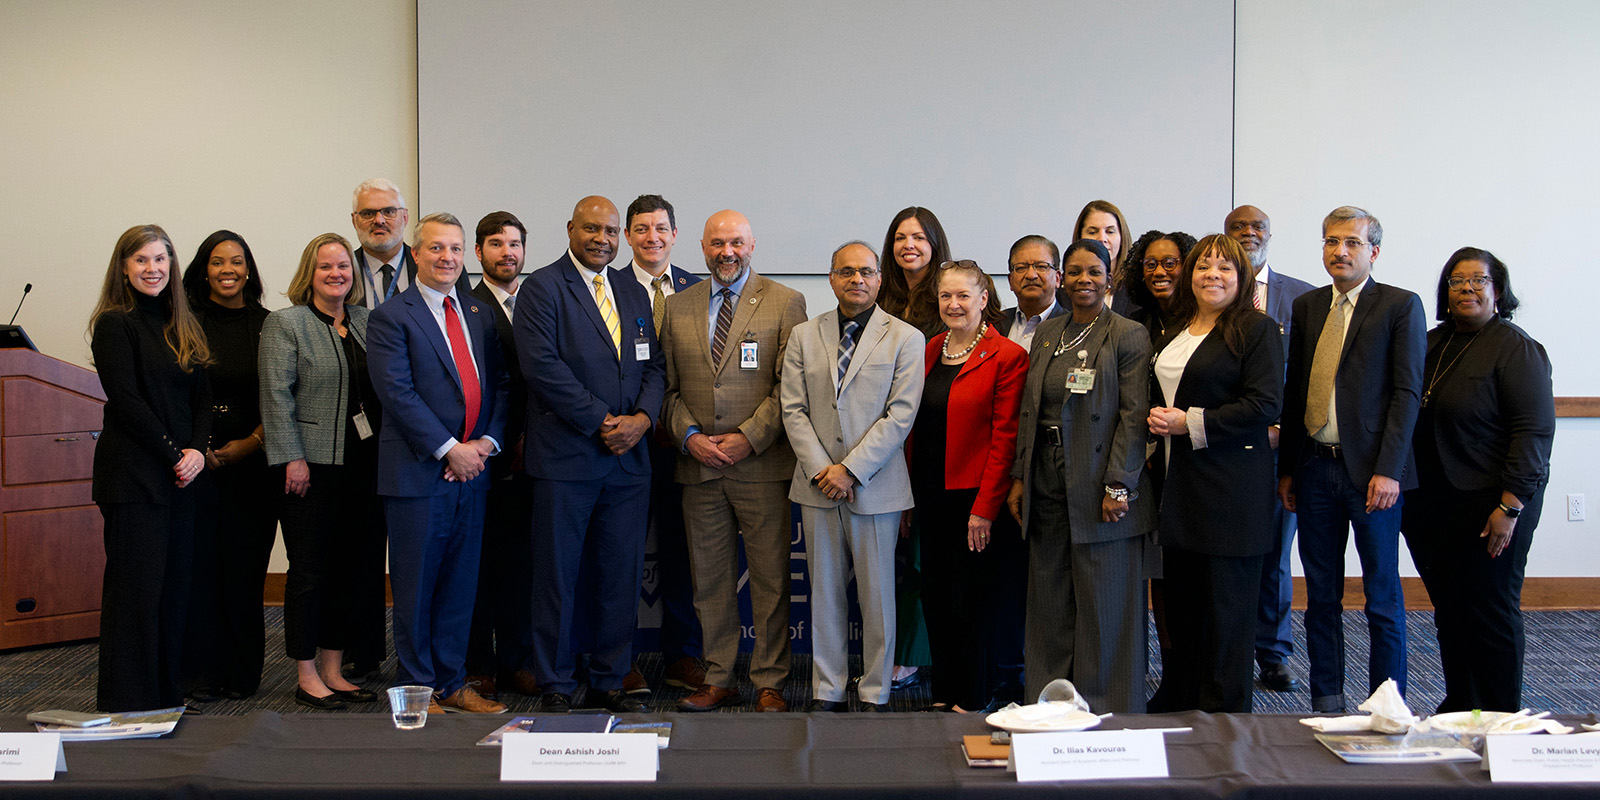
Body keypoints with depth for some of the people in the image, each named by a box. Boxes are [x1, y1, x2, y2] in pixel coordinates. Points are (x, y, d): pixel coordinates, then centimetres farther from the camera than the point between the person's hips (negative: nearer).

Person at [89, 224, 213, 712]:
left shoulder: (181, 326, 15)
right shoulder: (114, 324, -5)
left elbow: (202, 397, 12)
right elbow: (126, 401, -12)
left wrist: (197, 450, -4)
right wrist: (173, 454, -13)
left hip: (182, 474, 7)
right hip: (133, 475, -6)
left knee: (174, 585, 9)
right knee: (136, 587, -4)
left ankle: (167, 696, 18)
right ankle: (125, 705, 5)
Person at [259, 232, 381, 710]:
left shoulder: (366, 321, 14)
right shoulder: (285, 323, -2)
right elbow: (277, 395, -8)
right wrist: (293, 458, -14)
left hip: (362, 468, 5)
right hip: (310, 468, -5)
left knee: (350, 571, 9)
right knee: (309, 573, 1)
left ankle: (334, 671, 20)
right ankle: (306, 676, 11)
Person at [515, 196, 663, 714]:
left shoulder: (633, 293, 16)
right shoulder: (542, 288, -2)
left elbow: (653, 365, 14)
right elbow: (542, 365, -13)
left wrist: (643, 416, -5)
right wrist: (601, 421, -14)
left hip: (629, 458, 5)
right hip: (565, 457, -5)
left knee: (621, 576, 8)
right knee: (557, 576, 3)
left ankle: (609, 682, 20)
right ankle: (554, 687, 15)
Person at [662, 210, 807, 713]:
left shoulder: (785, 302, 1)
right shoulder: (678, 307, 12)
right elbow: (668, 386, 12)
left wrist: (749, 437, -12)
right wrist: (689, 435, -4)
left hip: (762, 464, -3)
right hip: (698, 465, 3)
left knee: (770, 579, 2)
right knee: (709, 579, 9)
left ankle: (770, 684, 13)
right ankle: (718, 679, 20)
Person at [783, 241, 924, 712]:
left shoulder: (905, 339, 0)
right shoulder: (804, 336, 9)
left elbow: (901, 415, -7)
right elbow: (793, 409, 4)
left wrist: (851, 469, -13)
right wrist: (819, 468, -9)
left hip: (875, 487, -2)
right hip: (817, 487, 3)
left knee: (877, 596, 4)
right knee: (825, 594, 9)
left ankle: (874, 695, 17)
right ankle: (827, 691, 20)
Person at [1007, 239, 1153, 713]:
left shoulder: (1129, 336, -4)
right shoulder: (1046, 335, 13)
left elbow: (1133, 416, -9)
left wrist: (1117, 485, -15)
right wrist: (1019, 477, 10)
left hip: (1100, 488, -5)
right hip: (1047, 485, 6)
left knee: (1104, 602, 2)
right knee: (1049, 601, 11)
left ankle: (1105, 706, 13)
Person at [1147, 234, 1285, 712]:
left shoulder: (1257, 330, -6)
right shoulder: (1176, 334, 18)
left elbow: (1264, 405, -14)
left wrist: (1191, 423, -16)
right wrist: (1159, 423, 9)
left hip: (1232, 488, -7)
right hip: (1179, 485, 8)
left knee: (1227, 607, -1)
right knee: (1181, 605, 13)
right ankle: (1181, 712, 24)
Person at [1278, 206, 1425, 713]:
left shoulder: (1401, 306, -2)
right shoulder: (1306, 307, 12)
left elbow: (1407, 392, -7)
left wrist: (1388, 470, -15)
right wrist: (1286, 469, 9)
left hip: (1371, 469, -4)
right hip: (1314, 469, 4)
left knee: (1383, 598, 4)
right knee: (1321, 595, 10)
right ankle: (1326, 701, 20)